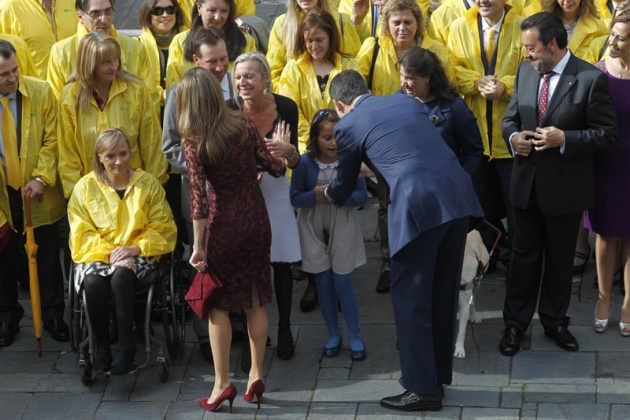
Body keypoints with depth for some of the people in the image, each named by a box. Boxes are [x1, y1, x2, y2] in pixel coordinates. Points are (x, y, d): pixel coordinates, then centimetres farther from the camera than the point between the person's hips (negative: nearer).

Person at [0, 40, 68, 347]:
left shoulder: (41, 92, -9)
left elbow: (51, 140, -5)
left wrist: (41, 177, -16)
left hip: (38, 195, 0)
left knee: (47, 258, 10)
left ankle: (53, 316, 26)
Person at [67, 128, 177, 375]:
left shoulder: (148, 184, 6)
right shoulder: (85, 187, 6)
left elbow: (161, 227, 4)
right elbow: (83, 233, 2)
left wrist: (135, 248, -13)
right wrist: (108, 252, -15)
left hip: (138, 254, -1)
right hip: (96, 254, 1)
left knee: (121, 276, -36)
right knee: (93, 283, -34)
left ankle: (127, 349, -28)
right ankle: (101, 348, -18)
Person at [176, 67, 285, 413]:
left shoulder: (193, 142, -12)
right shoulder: (244, 125, -2)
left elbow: (199, 197, -17)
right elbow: (275, 168, 4)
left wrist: (198, 246, -13)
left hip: (223, 223, -4)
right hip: (256, 219, 4)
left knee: (218, 303, 7)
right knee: (256, 300, 12)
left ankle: (222, 383, 7)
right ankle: (256, 375, 17)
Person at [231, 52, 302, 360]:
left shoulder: (286, 107, -13)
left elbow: (294, 162, -7)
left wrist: (288, 151, -30)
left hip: (274, 188, 1)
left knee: (281, 262, 3)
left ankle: (284, 329, 16)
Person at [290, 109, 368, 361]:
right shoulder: (305, 162, -10)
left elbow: (362, 194, -9)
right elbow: (294, 198, -8)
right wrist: (316, 196, -26)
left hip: (343, 229, -2)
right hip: (314, 231, 2)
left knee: (343, 283, 0)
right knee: (324, 284, 10)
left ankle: (354, 337, 16)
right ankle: (333, 335, 25)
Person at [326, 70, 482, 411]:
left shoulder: (347, 125, 8)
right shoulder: (407, 101, 23)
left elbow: (343, 187, 20)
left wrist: (326, 194, 43)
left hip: (418, 204, -6)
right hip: (458, 194, 6)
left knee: (410, 297, 5)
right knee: (442, 293, 17)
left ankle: (422, 388, 9)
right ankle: (438, 375, 28)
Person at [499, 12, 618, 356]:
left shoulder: (591, 79, -14)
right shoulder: (525, 72, 2)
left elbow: (607, 133, -13)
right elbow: (510, 117, 12)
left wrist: (564, 139, -25)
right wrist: (513, 136, -11)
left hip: (566, 186, -4)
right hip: (527, 183, 4)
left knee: (560, 259, 13)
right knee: (524, 256, 12)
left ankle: (554, 321, 29)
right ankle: (515, 323, 22)